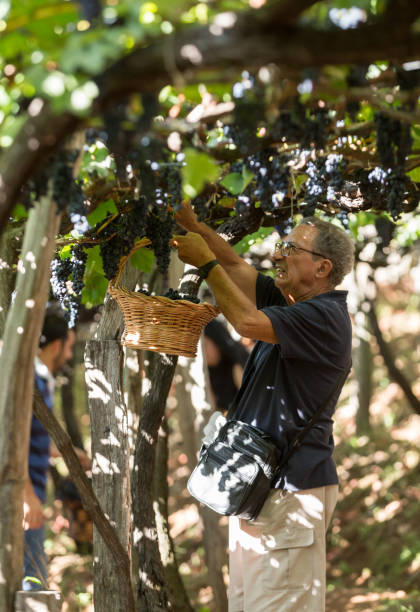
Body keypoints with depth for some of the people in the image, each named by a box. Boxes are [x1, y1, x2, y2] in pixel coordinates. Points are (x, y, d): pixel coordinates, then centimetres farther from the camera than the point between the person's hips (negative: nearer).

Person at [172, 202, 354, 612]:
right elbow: (235, 266, 18)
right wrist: (191, 225, 5)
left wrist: (206, 263, -16)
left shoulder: (324, 316, -16)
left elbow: (248, 322, -28)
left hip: (291, 490, -10)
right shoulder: (289, 303, 15)